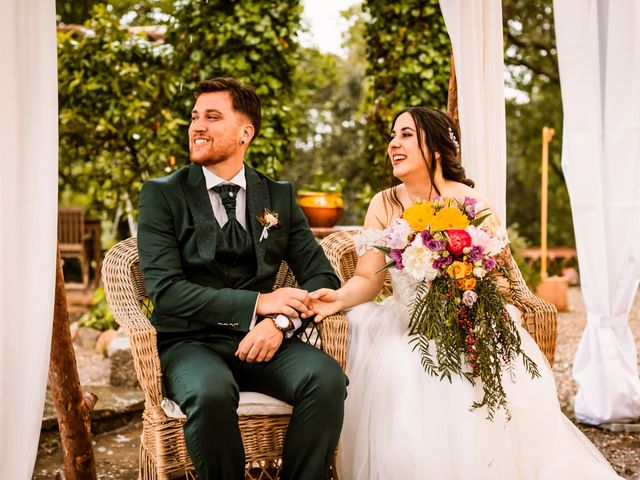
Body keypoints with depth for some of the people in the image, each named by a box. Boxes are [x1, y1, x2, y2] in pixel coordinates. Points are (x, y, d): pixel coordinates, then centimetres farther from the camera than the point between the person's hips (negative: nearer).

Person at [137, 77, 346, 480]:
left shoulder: (280, 196, 11)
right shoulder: (162, 195, 1)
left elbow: (322, 276, 6)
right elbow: (165, 290, -9)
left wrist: (281, 322, -15)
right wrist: (257, 303, -19)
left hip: (260, 339, 3)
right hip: (189, 342, -2)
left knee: (328, 378, -26)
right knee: (212, 392, -35)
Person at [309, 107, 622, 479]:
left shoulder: (469, 203, -7)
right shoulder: (384, 205, 0)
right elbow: (368, 279, -3)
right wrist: (340, 297, -24)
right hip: (404, 325, 2)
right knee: (392, 376, -27)